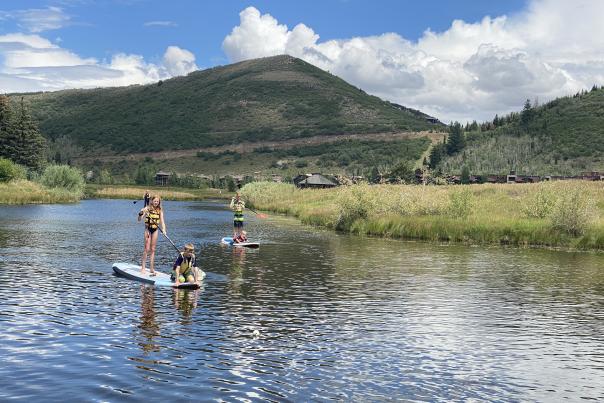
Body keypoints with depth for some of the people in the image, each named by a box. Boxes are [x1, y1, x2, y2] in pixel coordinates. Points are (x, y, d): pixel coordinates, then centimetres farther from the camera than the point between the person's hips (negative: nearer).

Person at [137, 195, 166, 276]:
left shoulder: (160, 211, 3)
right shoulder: (147, 208, -7)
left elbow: (162, 221, -3)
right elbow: (139, 219, -10)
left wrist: (164, 230, -20)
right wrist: (141, 213, -30)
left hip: (155, 230, 3)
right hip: (148, 229, -3)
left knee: (153, 249, 6)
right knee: (147, 249, -6)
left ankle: (151, 268, 9)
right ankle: (143, 267, 1)